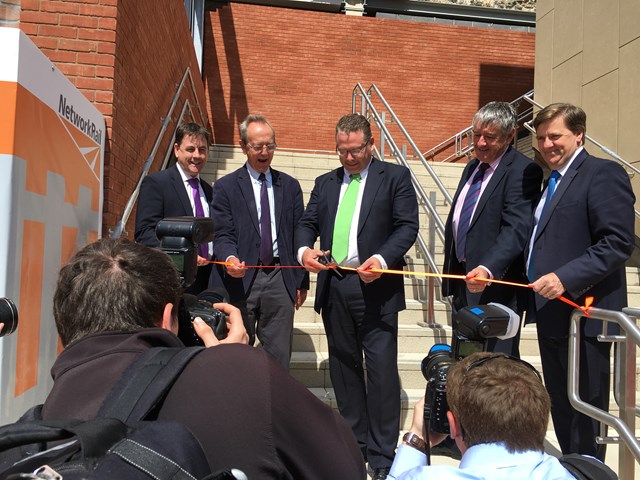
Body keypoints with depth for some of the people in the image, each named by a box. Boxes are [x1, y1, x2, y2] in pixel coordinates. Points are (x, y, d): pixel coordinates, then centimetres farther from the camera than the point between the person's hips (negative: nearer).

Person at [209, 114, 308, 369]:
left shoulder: (290, 186, 12)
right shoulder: (225, 186, 4)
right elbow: (222, 234, -2)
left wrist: (302, 281, 9)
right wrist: (229, 258, -24)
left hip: (280, 279, 2)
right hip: (241, 278, -2)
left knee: (279, 356, 5)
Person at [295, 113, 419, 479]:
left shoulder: (395, 176, 2)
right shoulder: (325, 183, 16)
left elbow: (408, 225, -5)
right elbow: (307, 223, 13)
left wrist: (383, 259, -21)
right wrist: (304, 249, -9)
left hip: (375, 287, -5)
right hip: (334, 287, 5)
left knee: (381, 371, -2)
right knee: (344, 368, 14)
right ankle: (354, 442, 30)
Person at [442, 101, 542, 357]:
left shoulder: (523, 171, -14)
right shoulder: (471, 168, 15)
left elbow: (516, 230, -25)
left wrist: (487, 269, -39)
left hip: (497, 289, -8)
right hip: (463, 284, 9)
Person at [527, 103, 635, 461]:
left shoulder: (604, 173, -10)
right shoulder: (552, 181, 18)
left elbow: (619, 243, -19)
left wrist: (566, 278, -26)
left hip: (583, 314, -9)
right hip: (552, 314, 9)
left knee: (585, 412, 3)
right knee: (560, 407, 19)